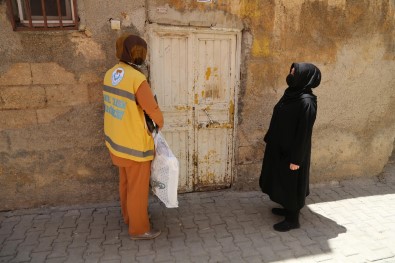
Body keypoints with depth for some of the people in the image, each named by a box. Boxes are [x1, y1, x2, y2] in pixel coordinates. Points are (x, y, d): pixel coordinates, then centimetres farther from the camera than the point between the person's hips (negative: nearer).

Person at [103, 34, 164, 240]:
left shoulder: (110, 74, 2)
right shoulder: (137, 79, -23)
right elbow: (154, 111, -19)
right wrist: (160, 124, 1)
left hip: (116, 139, 8)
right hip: (134, 144, -8)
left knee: (125, 182, 23)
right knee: (138, 187, 8)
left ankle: (129, 216, 42)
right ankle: (139, 229, 24)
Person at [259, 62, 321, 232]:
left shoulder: (306, 102, -23)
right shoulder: (291, 94, 5)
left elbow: (304, 133, -22)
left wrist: (296, 159, -19)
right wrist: (269, 139, 17)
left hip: (291, 151, -9)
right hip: (281, 147, 9)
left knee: (291, 184, 6)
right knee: (283, 182, 22)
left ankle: (293, 219, 24)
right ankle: (288, 209, 41)